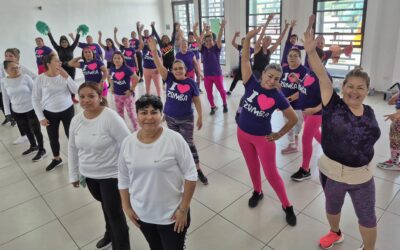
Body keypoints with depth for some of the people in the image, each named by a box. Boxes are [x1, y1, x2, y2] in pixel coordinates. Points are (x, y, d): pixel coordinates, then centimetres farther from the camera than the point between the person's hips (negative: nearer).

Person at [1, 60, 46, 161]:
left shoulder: (26, 77, -10)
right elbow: (5, 98, 6)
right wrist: (7, 112, 6)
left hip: (31, 109, -4)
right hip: (17, 112, 4)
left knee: (36, 130, 3)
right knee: (26, 130, 19)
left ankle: (41, 150, 16)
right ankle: (33, 146, 39)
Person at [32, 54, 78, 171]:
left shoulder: (63, 75, -7)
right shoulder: (40, 79, -11)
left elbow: (75, 91, -12)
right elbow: (35, 99, -6)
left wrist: (67, 77, -23)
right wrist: (41, 117, -8)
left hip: (67, 110, 0)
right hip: (50, 113, 0)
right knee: (53, 137, 13)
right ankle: (56, 159, 35)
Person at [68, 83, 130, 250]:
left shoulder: (110, 117, -23)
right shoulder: (76, 120, -3)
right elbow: (72, 148, 9)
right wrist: (74, 174, 13)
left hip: (111, 174, -6)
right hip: (88, 174, 7)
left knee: (114, 212, 2)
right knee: (105, 205, 27)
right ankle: (110, 234, 51)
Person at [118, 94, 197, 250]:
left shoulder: (175, 139, -19)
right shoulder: (128, 143, -7)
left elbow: (190, 175, -14)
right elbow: (123, 178, 5)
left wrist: (183, 209, -13)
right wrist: (126, 207, 5)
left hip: (172, 215, -4)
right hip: (141, 214, 4)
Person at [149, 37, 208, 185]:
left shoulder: (191, 82, -12)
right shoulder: (169, 78, -8)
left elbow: (196, 101, -6)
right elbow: (159, 66, -20)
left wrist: (200, 117, -4)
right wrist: (154, 51, -35)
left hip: (186, 119, -3)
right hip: (170, 117, 3)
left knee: (189, 143, 1)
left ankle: (198, 170, 11)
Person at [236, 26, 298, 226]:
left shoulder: (278, 97, -16)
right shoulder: (252, 84, -11)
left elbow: (294, 119, -6)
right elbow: (245, 59, -17)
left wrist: (279, 134, -5)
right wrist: (248, 38, -28)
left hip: (263, 138, -3)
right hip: (243, 134, 3)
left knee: (271, 173, 3)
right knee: (252, 166, 20)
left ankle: (287, 206, 21)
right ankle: (257, 192, 45)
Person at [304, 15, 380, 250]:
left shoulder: (370, 112, -4)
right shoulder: (333, 105, -15)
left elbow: (368, 139, 13)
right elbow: (323, 77, -29)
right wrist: (312, 51, -40)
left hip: (362, 175, 2)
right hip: (332, 172, -2)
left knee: (368, 217, 18)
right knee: (332, 208, 23)